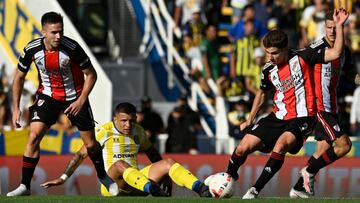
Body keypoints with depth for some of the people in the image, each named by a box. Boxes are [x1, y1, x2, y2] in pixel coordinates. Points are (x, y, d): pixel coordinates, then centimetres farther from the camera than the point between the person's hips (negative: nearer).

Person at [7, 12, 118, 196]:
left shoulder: (72, 48, -26)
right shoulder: (32, 49, -19)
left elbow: (91, 74, -12)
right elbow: (19, 77, -2)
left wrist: (81, 101, -19)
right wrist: (16, 108, -4)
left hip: (74, 98, -1)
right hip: (48, 96, 1)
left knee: (90, 143, 6)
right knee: (34, 136, -16)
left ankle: (103, 176, 34)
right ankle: (24, 186, -9)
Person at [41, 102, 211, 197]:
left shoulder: (138, 131, 11)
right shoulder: (104, 132, -3)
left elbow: (152, 154, 24)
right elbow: (81, 154, 0)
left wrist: (165, 176, 19)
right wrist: (63, 178, -3)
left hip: (137, 182, 5)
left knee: (168, 163, -17)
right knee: (120, 165, -38)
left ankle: (202, 190, -36)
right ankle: (154, 190, -59)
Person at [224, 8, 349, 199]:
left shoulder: (302, 57, -9)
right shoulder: (268, 70, 4)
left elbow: (335, 53, -14)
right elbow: (262, 93, 24)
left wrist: (339, 26, -23)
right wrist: (249, 120, 25)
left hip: (302, 118, -5)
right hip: (278, 117, 5)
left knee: (281, 145, -33)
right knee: (243, 148, -3)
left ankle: (255, 190, -28)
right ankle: (228, 176, 30)